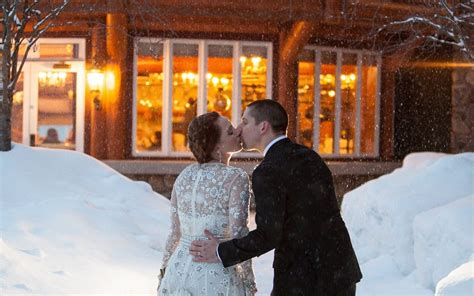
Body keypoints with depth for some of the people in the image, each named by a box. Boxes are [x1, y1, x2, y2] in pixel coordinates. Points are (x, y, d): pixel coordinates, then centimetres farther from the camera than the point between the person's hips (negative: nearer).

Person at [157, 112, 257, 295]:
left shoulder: (184, 176, 7)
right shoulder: (236, 178, -11)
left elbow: (175, 232, 10)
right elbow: (238, 234, -15)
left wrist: (165, 275, 18)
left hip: (180, 270, 6)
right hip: (217, 274, -6)